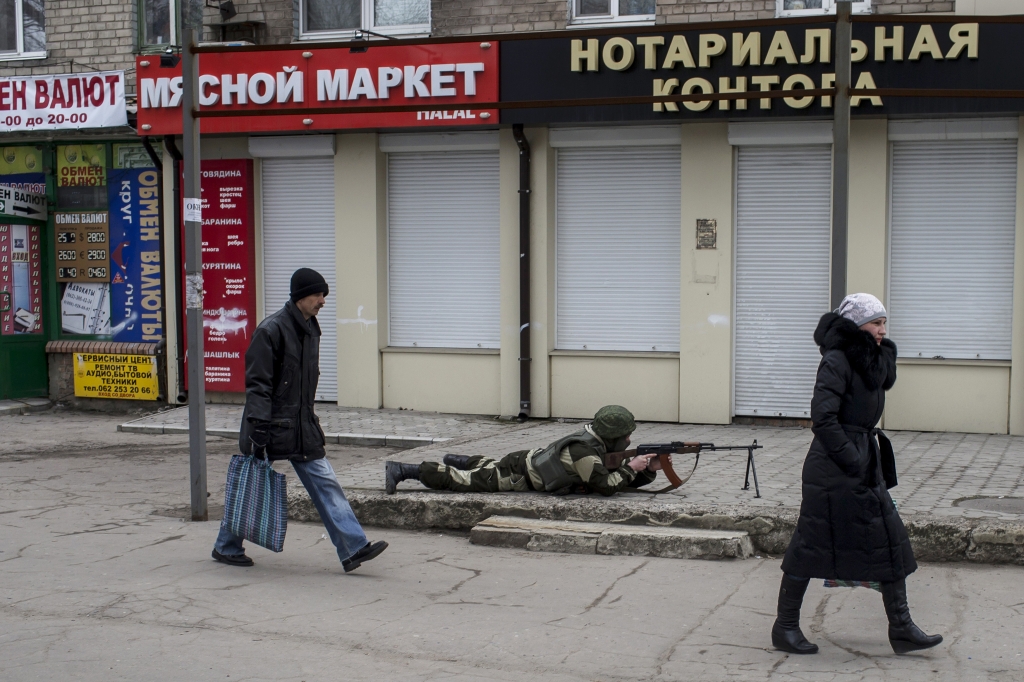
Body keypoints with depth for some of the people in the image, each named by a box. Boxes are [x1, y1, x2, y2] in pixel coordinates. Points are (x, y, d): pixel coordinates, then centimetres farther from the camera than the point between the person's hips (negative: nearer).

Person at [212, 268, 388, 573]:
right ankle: (226, 547, 24)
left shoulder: (310, 328, 10)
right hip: (272, 425, -7)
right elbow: (257, 384, -19)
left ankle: (353, 548, -3)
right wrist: (259, 428, -23)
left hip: (301, 426, 7)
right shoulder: (271, 330, -16)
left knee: (325, 483, 0)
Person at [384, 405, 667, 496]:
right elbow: (605, 486, -32)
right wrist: (631, 468, -21)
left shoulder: (601, 444, 0)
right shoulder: (585, 452, -28)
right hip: (518, 474, -8)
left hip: (526, 459, 8)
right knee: (463, 481, -2)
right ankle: (402, 470, 3)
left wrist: (649, 470, -9)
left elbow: (624, 481, 7)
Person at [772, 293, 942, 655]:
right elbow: (823, 418, -20)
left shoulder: (872, 361, 12)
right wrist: (852, 462, -20)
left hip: (866, 465, 9)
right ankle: (785, 626, 10)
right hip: (833, 469, -9)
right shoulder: (836, 362, -14)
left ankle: (902, 628, 12)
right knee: (812, 545, -1)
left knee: (890, 541, 7)